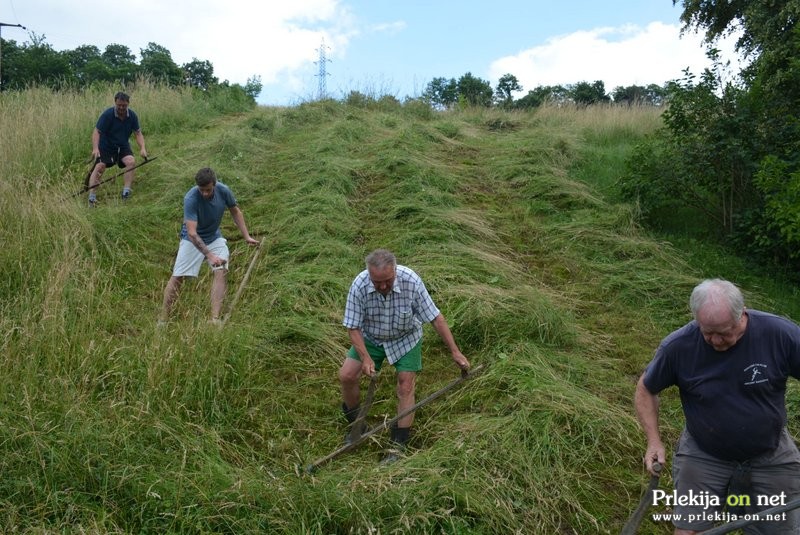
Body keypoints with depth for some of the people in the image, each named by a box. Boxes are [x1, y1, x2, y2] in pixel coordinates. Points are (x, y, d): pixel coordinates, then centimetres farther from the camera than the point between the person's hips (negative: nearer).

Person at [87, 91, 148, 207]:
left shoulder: (132, 116, -5)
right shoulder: (107, 114, -16)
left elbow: (138, 133, 1)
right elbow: (97, 131, -18)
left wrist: (142, 148, -15)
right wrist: (95, 148, -32)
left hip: (123, 146, 3)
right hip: (106, 146, -3)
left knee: (131, 161, -23)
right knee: (99, 167, -17)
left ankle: (126, 192, -20)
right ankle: (92, 197, -15)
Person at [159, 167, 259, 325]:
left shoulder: (223, 191, -18)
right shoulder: (191, 198, -31)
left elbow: (235, 212, 2)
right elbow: (192, 233, -36)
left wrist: (247, 237, -3)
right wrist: (210, 255, -44)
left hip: (214, 238, 3)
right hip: (193, 240, -3)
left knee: (221, 271, -17)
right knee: (177, 276, -5)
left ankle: (215, 318, -17)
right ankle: (163, 319, 9)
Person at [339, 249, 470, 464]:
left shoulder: (411, 281, -32)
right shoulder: (359, 285, -30)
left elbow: (436, 318, -23)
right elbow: (353, 327, -21)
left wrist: (455, 351, -21)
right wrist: (366, 358, -33)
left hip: (405, 338, -1)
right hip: (371, 337, 1)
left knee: (406, 387, -9)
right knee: (346, 375, -10)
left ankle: (398, 445, 3)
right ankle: (355, 422, 16)